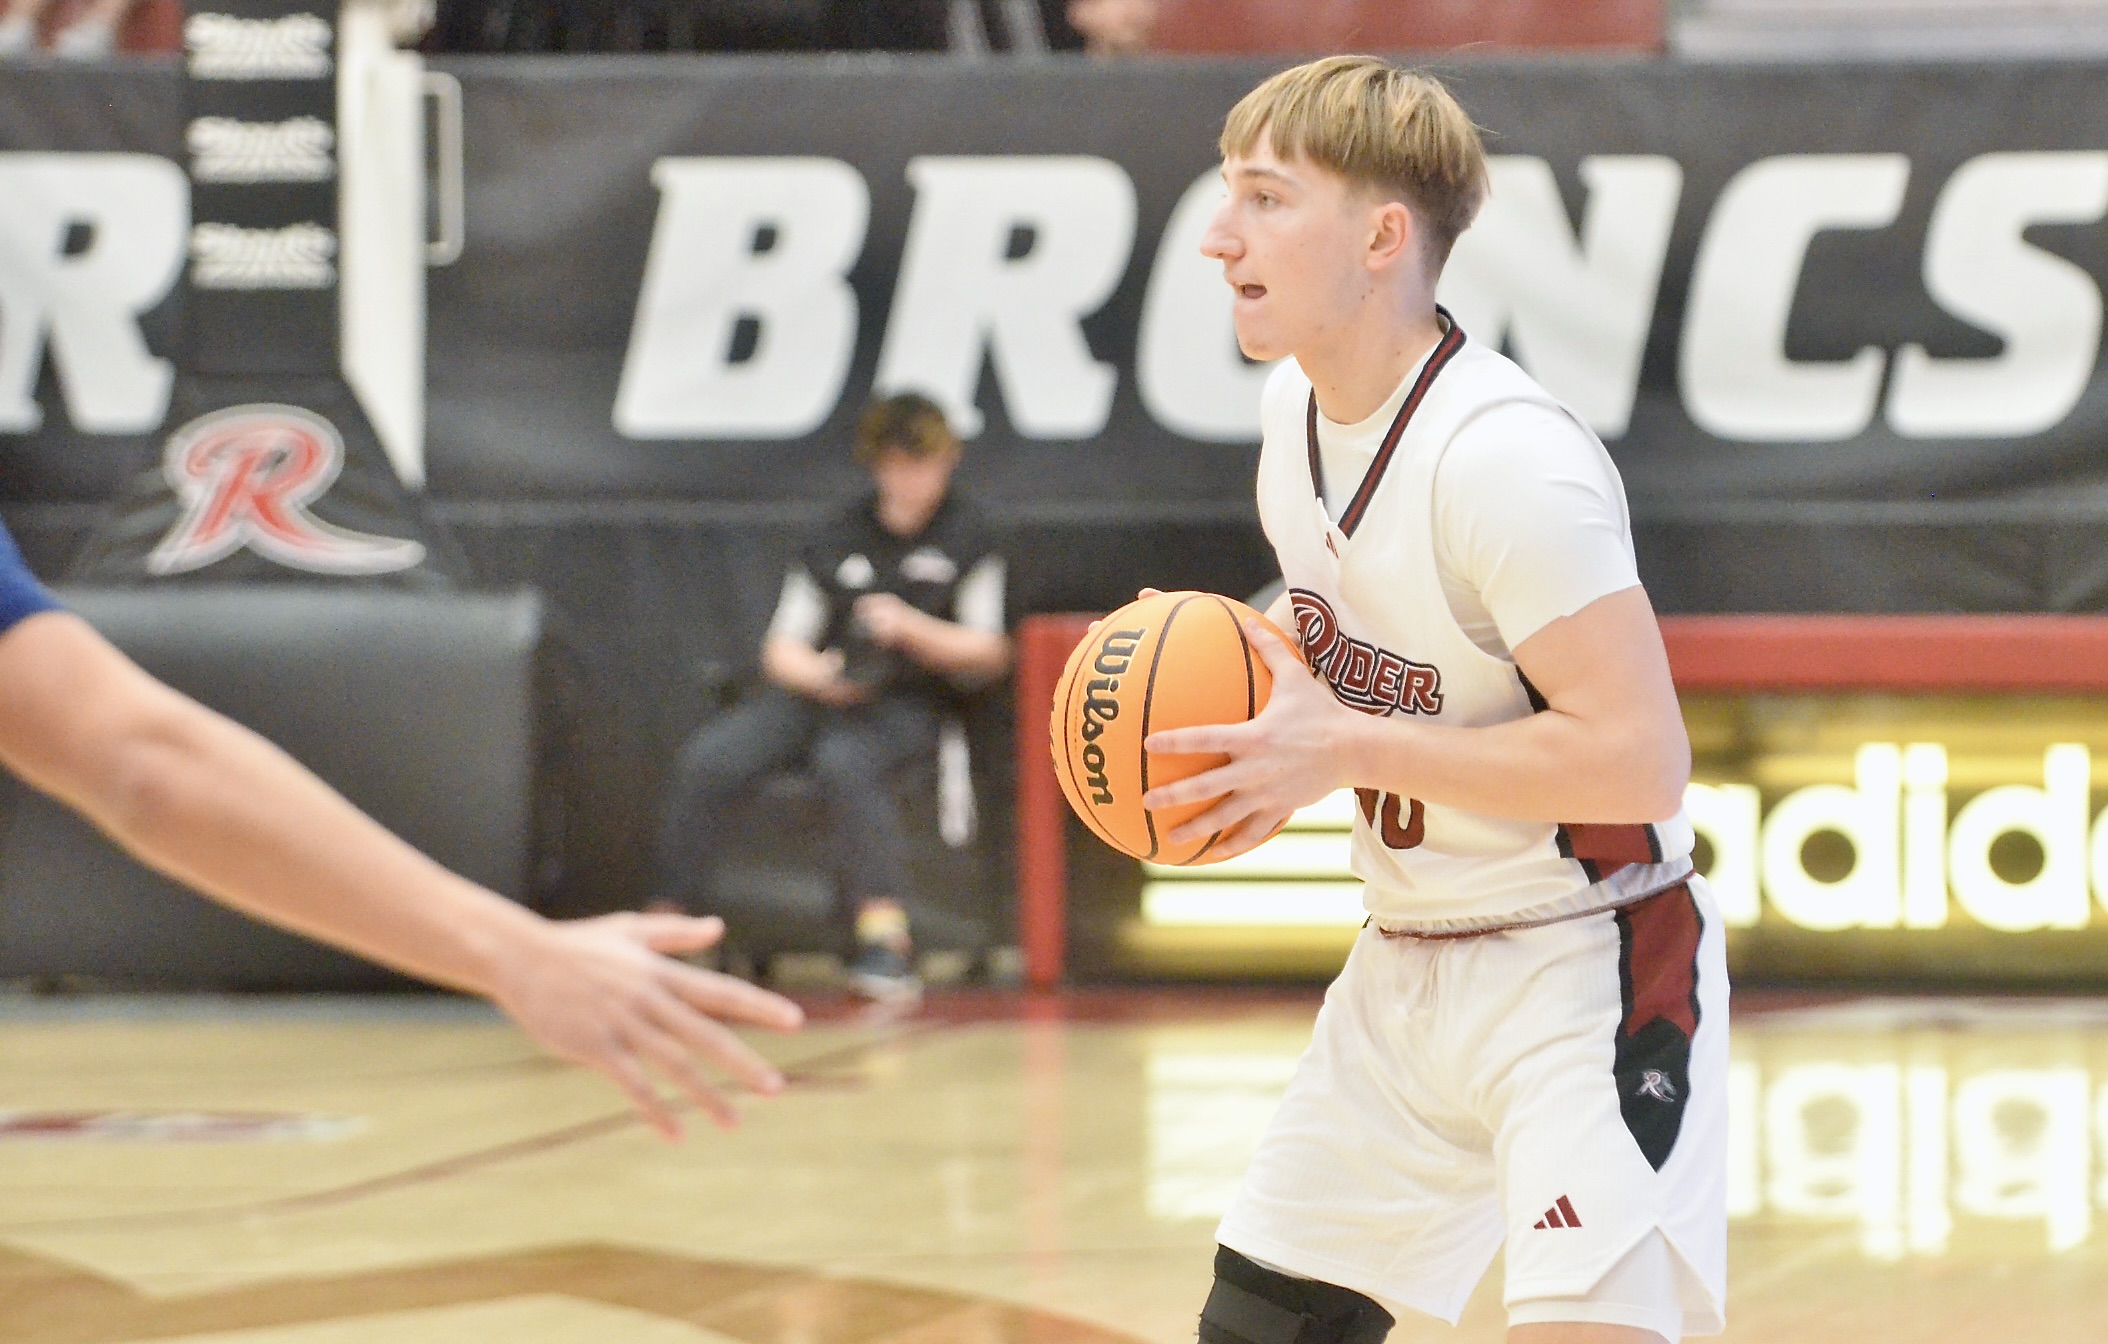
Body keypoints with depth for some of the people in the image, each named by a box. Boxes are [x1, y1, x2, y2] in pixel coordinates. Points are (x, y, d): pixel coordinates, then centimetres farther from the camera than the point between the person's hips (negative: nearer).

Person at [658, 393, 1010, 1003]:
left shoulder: (965, 536, 7)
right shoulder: (838, 540, 14)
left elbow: (988, 654, 3)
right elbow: (781, 649, 13)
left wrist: (909, 628, -13)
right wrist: (816, 673, -11)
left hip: (906, 707, -4)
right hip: (818, 697, 4)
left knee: (845, 760, -39)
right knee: (706, 760, -23)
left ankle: (886, 935, -47)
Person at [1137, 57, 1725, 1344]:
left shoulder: (1505, 457, -25)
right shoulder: (1299, 405, 3)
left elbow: (1639, 757, -29)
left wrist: (1344, 750, -26)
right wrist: (1266, 738, 0)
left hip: (1582, 966, -9)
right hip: (1407, 963, 9)